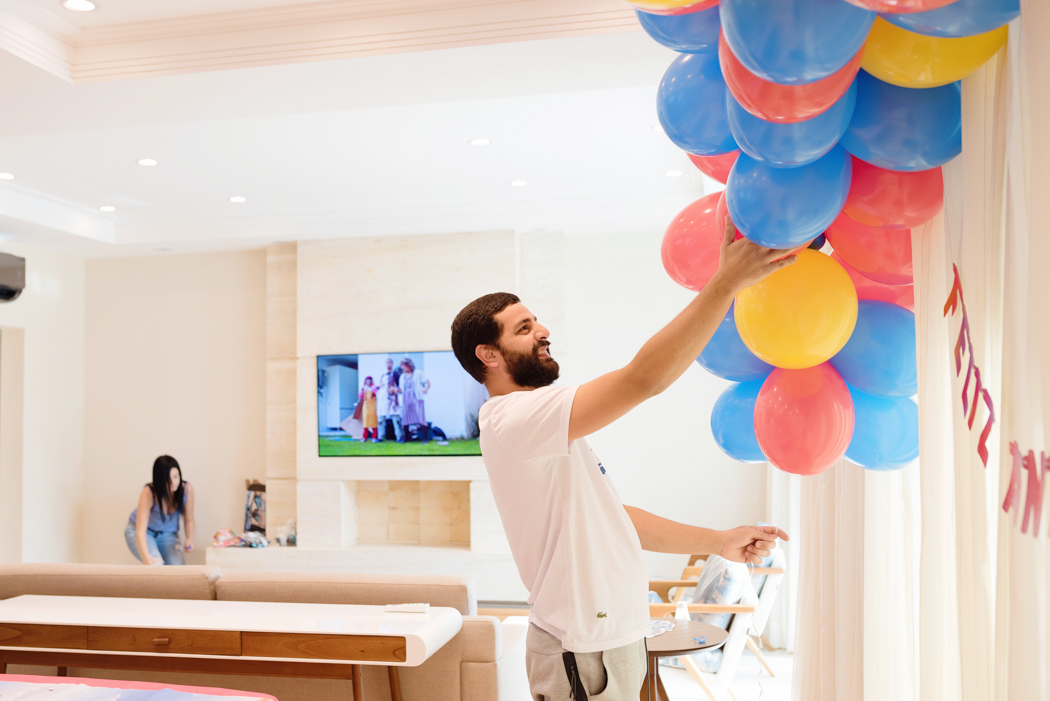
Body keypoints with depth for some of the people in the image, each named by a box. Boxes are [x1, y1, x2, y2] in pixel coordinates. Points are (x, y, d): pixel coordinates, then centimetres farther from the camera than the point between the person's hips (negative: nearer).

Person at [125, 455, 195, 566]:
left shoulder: (187, 489, -19)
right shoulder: (148, 493, -30)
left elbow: (188, 520, -2)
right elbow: (140, 532, -35)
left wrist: (189, 539, -22)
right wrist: (147, 560, -49)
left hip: (168, 534, 3)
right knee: (157, 565, -30)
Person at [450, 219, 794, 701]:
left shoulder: (539, 428, 14)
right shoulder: (514, 419, -19)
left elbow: (611, 517, 15)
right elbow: (643, 379, -29)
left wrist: (718, 543, 10)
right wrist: (728, 280, -27)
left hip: (612, 638, 10)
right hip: (585, 654, -9)